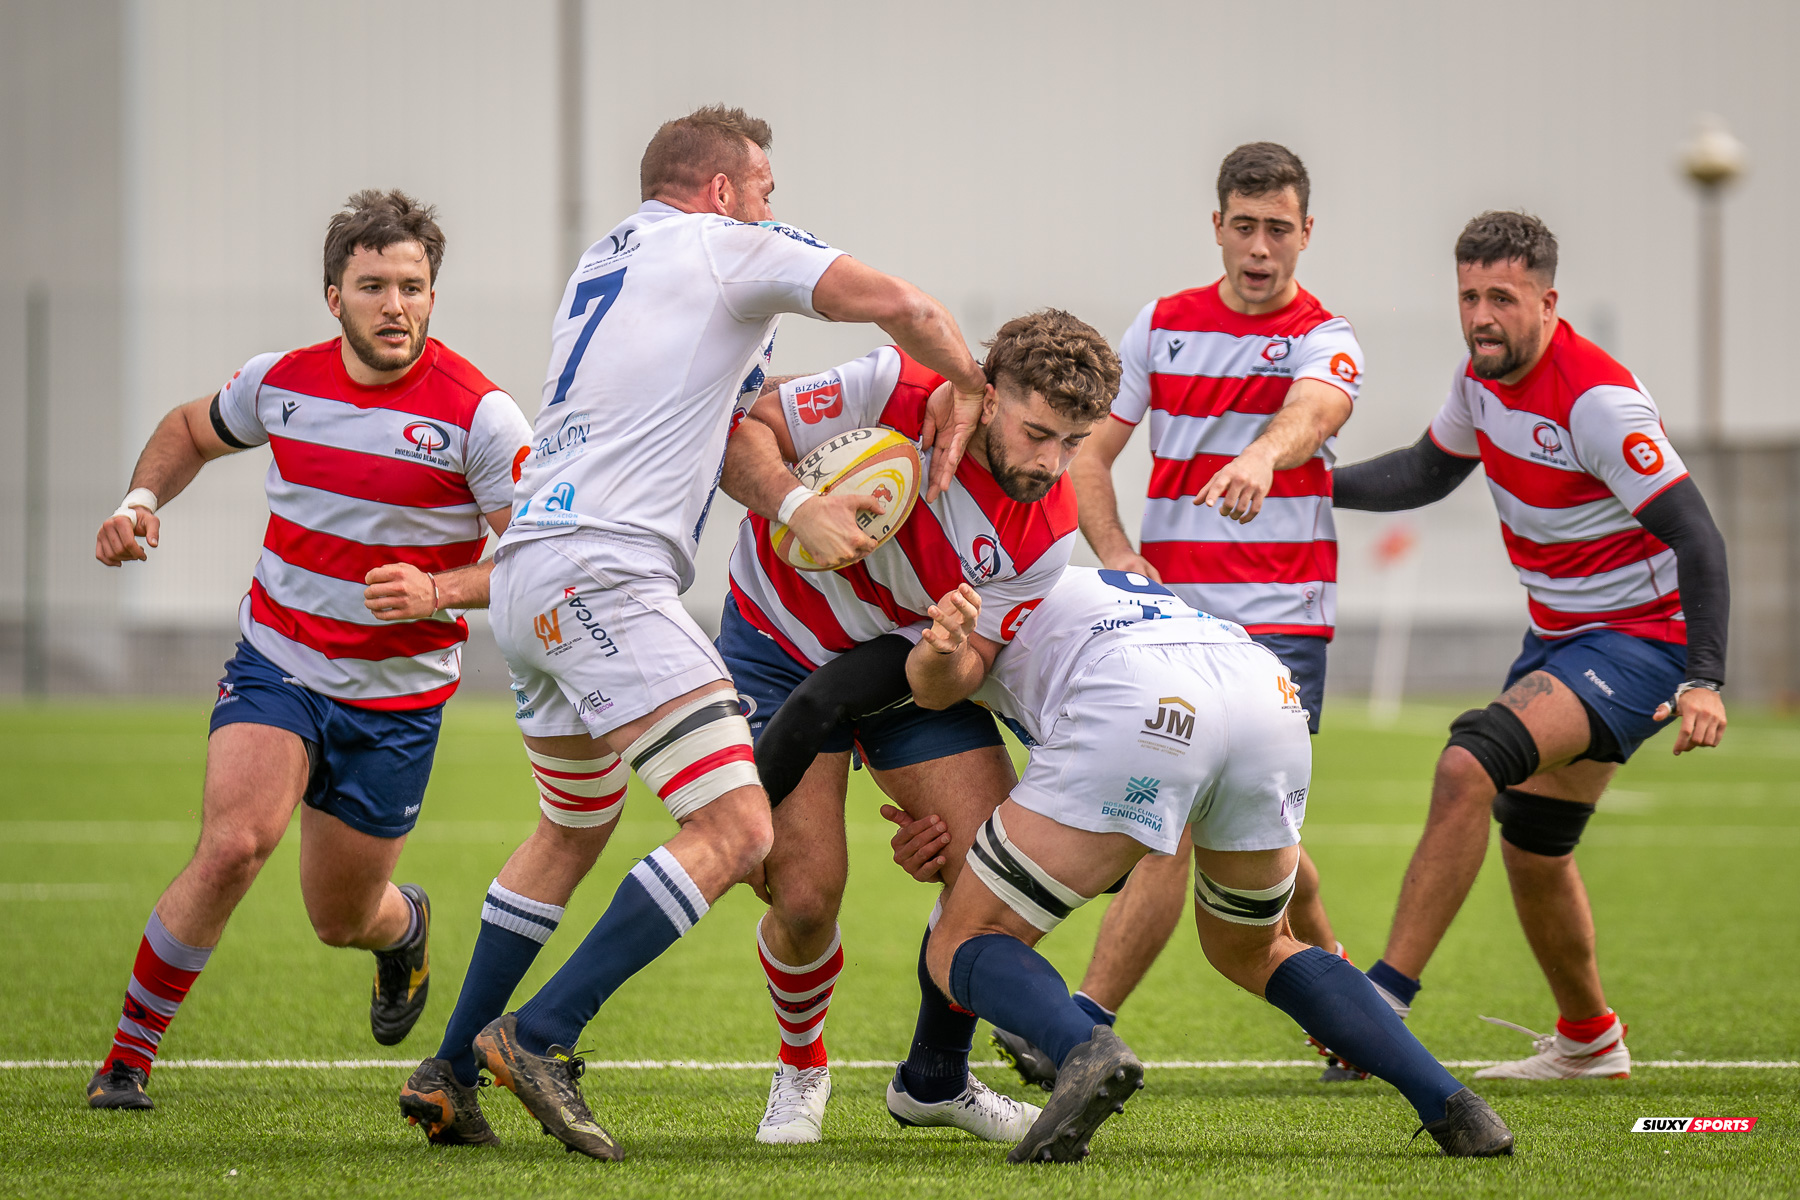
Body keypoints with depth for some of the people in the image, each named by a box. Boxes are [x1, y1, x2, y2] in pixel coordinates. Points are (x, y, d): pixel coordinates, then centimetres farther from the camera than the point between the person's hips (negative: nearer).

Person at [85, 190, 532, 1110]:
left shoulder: (477, 414, -16)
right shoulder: (279, 382, -4)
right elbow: (190, 431, 18)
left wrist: (440, 592, -31)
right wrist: (140, 501, -1)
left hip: (398, 699, -1)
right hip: (276, 666, 1)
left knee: (343, 921, 11)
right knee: (232, 845, -25)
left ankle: (403, 924, 51)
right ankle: (129, 1052, -9)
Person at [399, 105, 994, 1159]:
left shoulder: (607, 261, 26)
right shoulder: (725, 247, 1)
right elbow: (902, 306, -6)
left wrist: (799, 507, 10)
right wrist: (968, 388, 12)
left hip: (527, 577, 10)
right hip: (605, 572, -10)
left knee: (574, 830, 28)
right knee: (737, 831, -14)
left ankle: (450, 1073, 27)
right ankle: (542, 1035, -19)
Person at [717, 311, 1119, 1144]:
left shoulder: (1046, 531, -19)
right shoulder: (895, 390, -28)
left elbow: (958, 676, -17)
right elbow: (743, 433, -19)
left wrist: (950, 659, -41)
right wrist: (791, 504, -38)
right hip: (781, 644, -3)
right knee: (804, 894, -14)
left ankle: (934, 1081, 16)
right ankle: (800, 1070, 18)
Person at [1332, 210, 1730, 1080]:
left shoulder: (1597, 401, -24)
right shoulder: (1483, 375, 1)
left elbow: (1696, 538, -24)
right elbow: (1430, 471, 21)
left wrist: (1704, 681, -32)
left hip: (1638, 642, -9)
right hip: (1560, 634, 9)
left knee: (1469, 768, -27)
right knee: (1529, 848, 17)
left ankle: (1385, 1002, -26)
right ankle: (1589, 1043, 38)